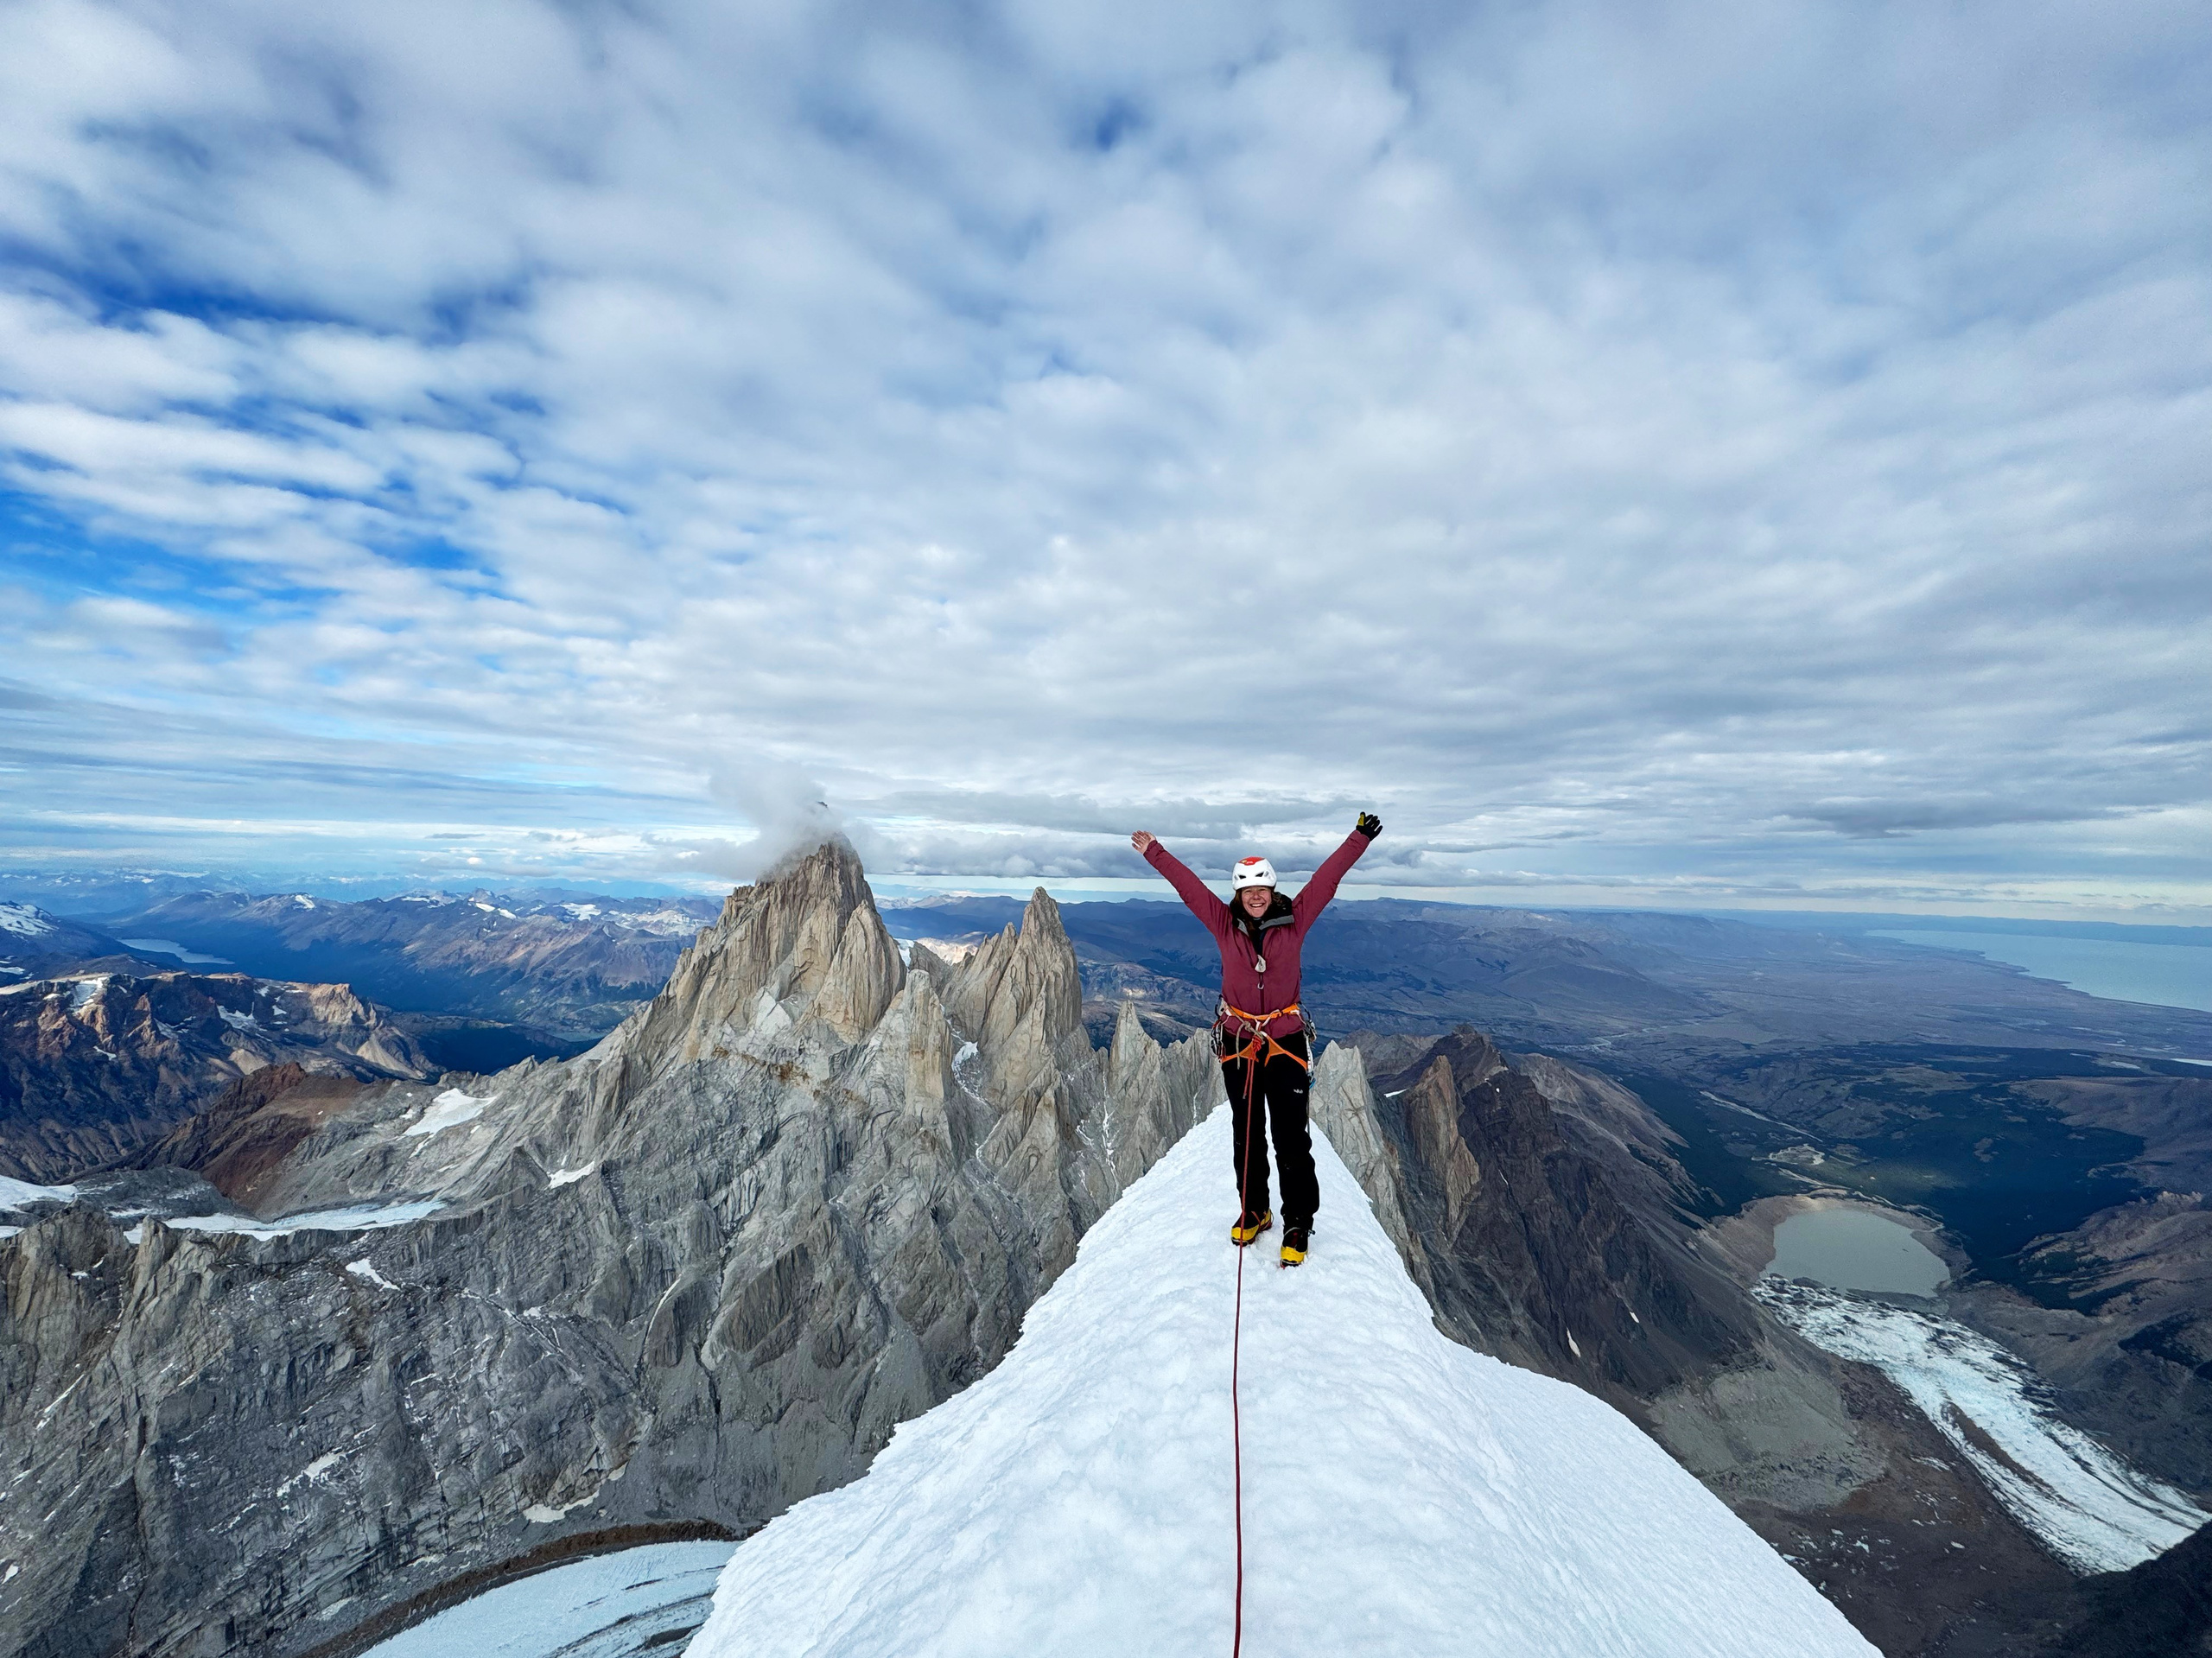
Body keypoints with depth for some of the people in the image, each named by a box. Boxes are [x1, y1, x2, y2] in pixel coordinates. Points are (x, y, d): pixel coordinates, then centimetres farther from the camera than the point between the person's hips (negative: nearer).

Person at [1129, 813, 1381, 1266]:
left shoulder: (1293, 921, -5)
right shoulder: (1225, 924, -3)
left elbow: (1326, 879, -8)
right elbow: (1189, 885, -2)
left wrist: (1358, 839, -11)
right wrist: (1154, 853, -2)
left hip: (1286, 1043, -2)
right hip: (1237, 1042, 2)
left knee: (1291, 1139, 1)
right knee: (1246, 1135, 15)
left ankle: (1298, 1224, 18)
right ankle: (1253, 1212, 34)